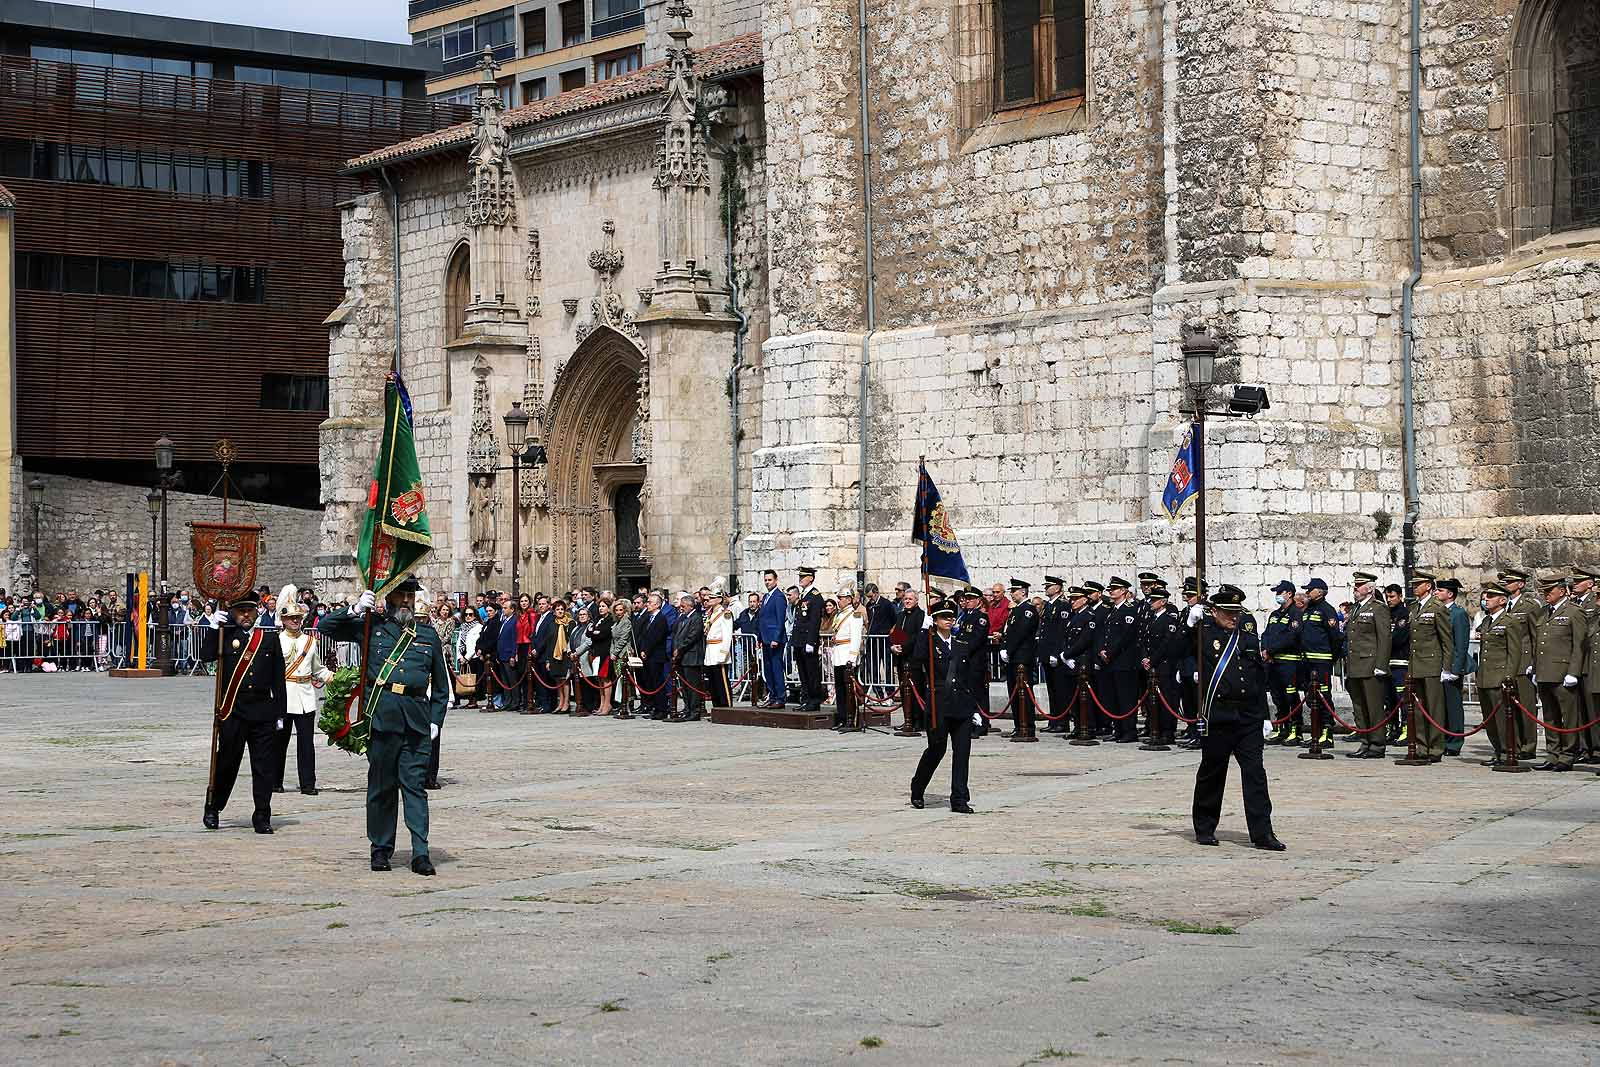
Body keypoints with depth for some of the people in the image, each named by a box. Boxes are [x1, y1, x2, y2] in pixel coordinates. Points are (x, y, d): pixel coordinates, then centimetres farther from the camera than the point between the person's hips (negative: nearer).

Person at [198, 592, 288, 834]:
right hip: (232, 712, -1)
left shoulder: (269, 640, 9)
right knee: (226, 763, 5)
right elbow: (206, 656, -12)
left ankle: (262, 818, 9)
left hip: (263, 714, 2)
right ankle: (212, 809, 23)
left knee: (264, 767, 2)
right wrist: (213, 628, -15)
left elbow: (278, 680, 9)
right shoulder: (225, 636, 6)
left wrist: (280, 713, 6)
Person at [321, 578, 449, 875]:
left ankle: (420, 852, -7)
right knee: (381, 784, 5)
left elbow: (441, 684, 19)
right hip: (381, 715, -1)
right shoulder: (372, 627, 11)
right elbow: (327, 627, 10)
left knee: (414, 784, -3)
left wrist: (436, 720, 10)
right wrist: (355, 610, -4)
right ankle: (381, 849, 13)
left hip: (416, 718, 1)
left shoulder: (428, 634, 16)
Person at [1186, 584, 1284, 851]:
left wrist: (1264, 716, 15)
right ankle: (1204, 829, 19)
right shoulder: (1203, 634, 1)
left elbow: (1261, 681, 18)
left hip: (1249, 718, 4)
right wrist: (1194, 672, -25)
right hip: (1217, 716, -4)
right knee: (1211, 772, 5)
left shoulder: (1250, 640, 16)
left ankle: (1262, 834, -2)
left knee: (1255, 773, -2)